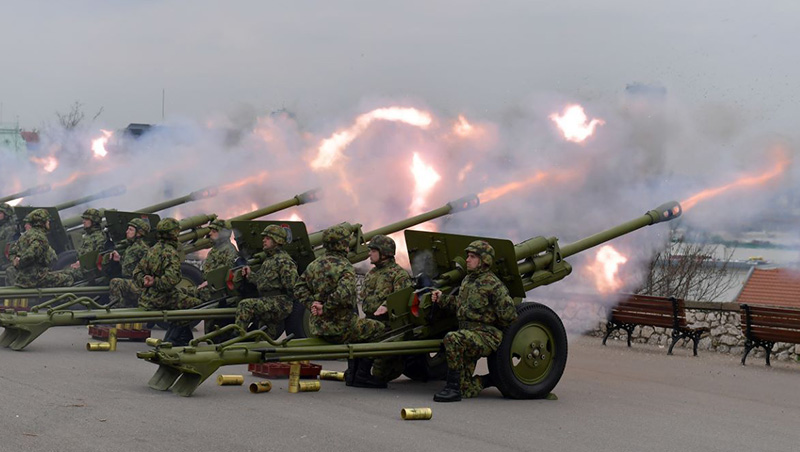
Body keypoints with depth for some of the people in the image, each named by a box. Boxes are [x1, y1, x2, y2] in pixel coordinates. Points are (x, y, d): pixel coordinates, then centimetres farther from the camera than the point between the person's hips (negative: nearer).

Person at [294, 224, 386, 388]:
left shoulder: (314, 265, 8)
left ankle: (352, 373, 28)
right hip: (341, 329, -8)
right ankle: (362, 374, 5)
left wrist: (311, 304, -2)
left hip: (318, 328, 8)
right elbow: (343, 295, -31)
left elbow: (300, 288, 9)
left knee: (359, 329, 32)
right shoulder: (346, 268, -16)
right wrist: (325, 309, -19)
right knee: (377, 329, 9)